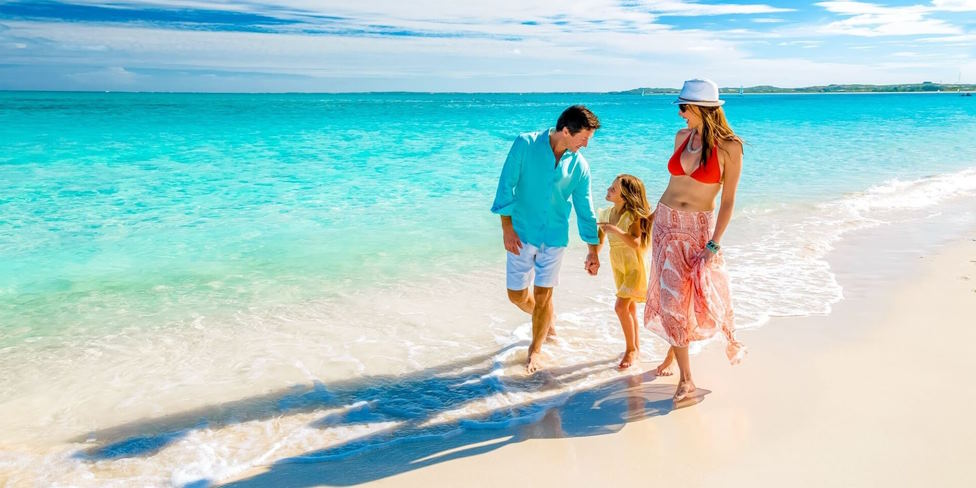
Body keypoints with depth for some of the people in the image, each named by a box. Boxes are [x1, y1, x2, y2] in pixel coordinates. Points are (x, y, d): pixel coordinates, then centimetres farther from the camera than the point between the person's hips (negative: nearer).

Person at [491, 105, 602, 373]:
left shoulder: (579, 166, -4)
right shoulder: (526, 144, -12)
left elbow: (585, 210, 4)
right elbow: (506, 185, -11)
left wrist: (593, 251, 7)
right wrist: (507, 227, -16)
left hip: (555, 238, 1)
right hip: (522, 234, -1)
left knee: (543, 296, 3)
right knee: (517, 294, 6)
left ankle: (534, 350, 24)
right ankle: (546, 322, 39)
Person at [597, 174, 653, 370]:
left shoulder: (633, 216, -20)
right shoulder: (606, 213, 0)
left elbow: (636, 243, -29)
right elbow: (599, 238, 11)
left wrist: (616, 230, -36)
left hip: (634, 265, -7)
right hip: (618, 264, 7)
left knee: (621, 306, -14)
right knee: (629, 306, 16)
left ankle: (631, 349, 4)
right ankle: (635, 347, 28)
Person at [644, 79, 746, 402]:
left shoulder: (729, 147, -11)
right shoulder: (681, 137, 3)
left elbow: (728, 200, -10)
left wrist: (713, 244, -14)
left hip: (698, 228, -4)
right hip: (665, 224, 4)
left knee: (707, 294, 1)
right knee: (672, 299, 1)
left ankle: (730, 340, 37)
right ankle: (686, 379, 13)